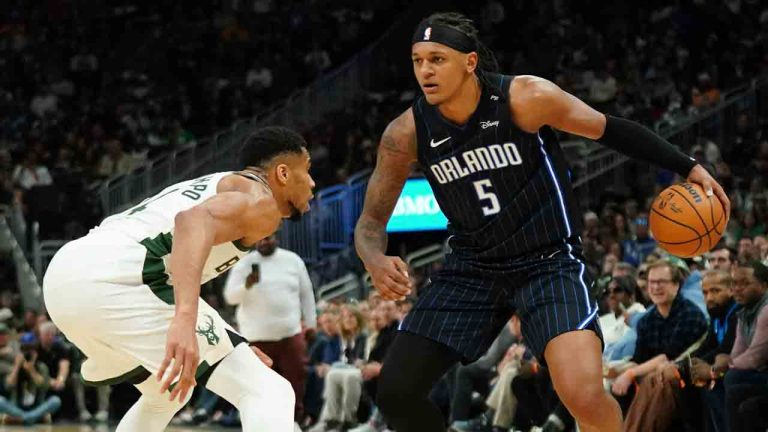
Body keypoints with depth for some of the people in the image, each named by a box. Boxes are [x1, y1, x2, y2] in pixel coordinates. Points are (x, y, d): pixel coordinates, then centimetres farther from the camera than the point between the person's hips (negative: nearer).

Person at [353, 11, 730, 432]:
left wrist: (687, 167, -4)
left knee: (585, 397, -24)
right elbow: (371, 221, -2)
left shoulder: (525, 98, -18)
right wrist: (375, 260, -25)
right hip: (471, 267, 4)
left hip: (549, 262, -4)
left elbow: (609, 129, -3)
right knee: (396, 392, -3)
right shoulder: (407, 133, -10)